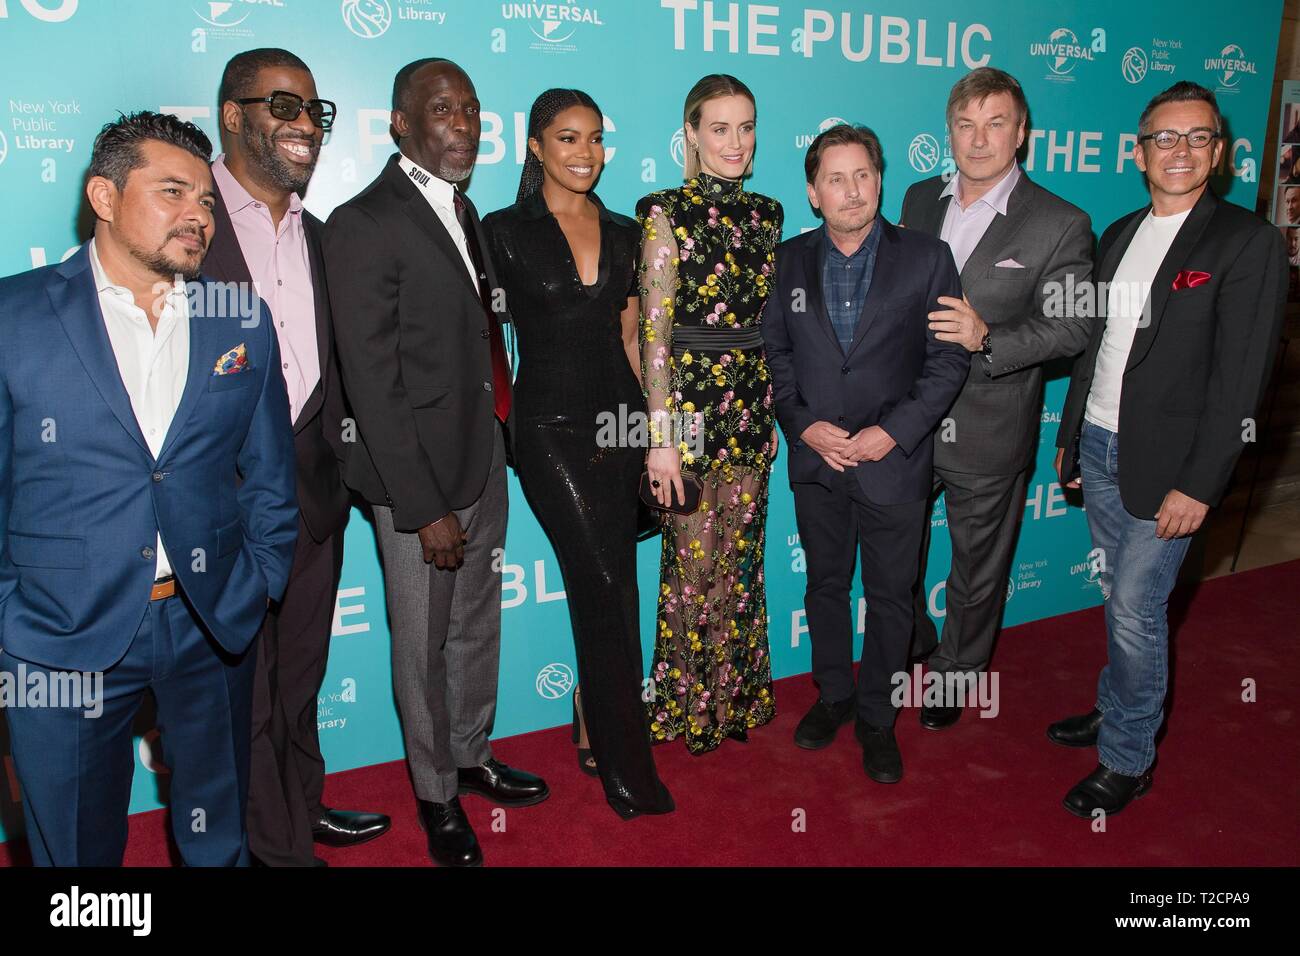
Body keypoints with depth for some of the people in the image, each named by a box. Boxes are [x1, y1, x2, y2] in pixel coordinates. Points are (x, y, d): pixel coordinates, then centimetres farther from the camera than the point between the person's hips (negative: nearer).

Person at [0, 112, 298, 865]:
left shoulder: (244, 322, 3)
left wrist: (258, 585, 0)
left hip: (214, 627, 2)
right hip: (61, 638, -2)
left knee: (220, 838, 19)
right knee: (74, 844, 17)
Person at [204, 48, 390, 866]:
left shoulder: (318, 236, 12)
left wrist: (330, 460, 6)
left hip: (314, 495, 6)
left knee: (299, 675, 21)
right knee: (240, 687, 10)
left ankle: (302, 808, 41)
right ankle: (273, 844, 29)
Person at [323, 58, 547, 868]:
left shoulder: (463, 211, 11)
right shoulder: (364, 224, -15)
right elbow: (373, 384, -18)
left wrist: (500, 446, 8)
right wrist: (423, 507, -19)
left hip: (485, 464, 8)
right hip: (420, 478, -7)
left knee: (479, 627, 21)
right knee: (424, 647, 10)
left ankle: (472, 757, 42)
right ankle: (437, 795, 31)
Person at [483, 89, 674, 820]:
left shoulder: (624, 234, 11)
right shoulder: (507, 232, -1)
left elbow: (630, 337, 14)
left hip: (619, 421, 5)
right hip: (551, 427, -4)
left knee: (602, 584, 9)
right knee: (608, 585, -7)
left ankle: (592, 729, 28)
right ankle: (626, 761, 8)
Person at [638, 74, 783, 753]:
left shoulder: (766, 214, 10)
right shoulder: (668, 212, -7)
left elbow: (770, 316, 15)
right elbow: (654, 330, -11)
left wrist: (775, 406, 11)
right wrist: (661, 436, -15)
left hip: (753, 403, 5)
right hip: (690, 400, -5)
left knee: (741, 555, 12)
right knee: (694, 559, 4)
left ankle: (735, 695, 30)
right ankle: (685, 702, 24)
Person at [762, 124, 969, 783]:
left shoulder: (926, 258, -5)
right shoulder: (789, 259, 2)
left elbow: (948, 361, -5)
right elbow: (774, 351, 5)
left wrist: (893, 432, -15)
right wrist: (804, 424, -9)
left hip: (894, 461, -2)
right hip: (816, 458, 2)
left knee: (889, 596, 9)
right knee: (825, 584, 16)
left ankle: (877, 718, 27)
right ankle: (834, 695, 36)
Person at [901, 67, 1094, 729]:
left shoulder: (1060, 225, -10)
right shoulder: (919, 200, 4)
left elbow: (1072, 327, -12)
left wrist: (987, 337, -28)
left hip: (988, 435, -4)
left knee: (977, 574, 15)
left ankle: (956, 675, 39)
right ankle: (911, 652, 45)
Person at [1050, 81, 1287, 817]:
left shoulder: (1248, 242, -9)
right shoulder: (1119, 236, 11)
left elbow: (1240, 377, -14)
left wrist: (1198, 484, -17)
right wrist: (1069, 435, 14)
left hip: (1165, 463, -6)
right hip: (1099, 449, 6)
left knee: (1137, 611, -1)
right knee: (1121, 599, 18)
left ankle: (1128, 759, 17)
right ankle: (1116, 710, 35)